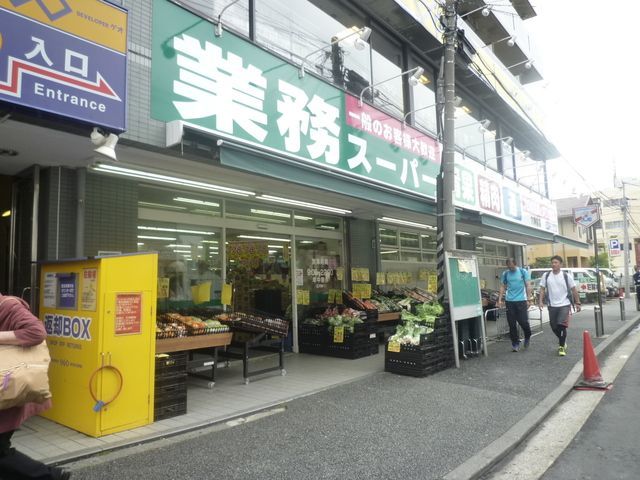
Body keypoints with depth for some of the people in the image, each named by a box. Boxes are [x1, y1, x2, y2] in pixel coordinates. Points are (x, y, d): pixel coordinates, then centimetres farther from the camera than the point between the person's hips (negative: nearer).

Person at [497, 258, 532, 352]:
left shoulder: (523, 272, -1)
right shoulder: (505, 274, 6)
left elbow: (528, 286, 0)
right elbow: (502, 287, 10)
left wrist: (528, 299, -6)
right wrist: (499, 300, 3)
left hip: (521, 300, -2)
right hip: (509, 301, 2)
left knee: (523, 321, -3)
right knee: (512, 324, 4)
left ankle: (527, 337, 28)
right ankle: (515, 343, 16)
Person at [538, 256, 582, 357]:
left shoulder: (566, 276, -3)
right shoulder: (546, 276, 1)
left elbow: (574, 290, 2)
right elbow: (542, 289, 4)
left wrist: (578, 303, 1)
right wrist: (541, 301, -7)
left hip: (564, 305, -2)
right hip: (552, 306, 3)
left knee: (562, 326, -12)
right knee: (554, 327, 10)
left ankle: (562, 346, 1)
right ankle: (562, 342, 36)